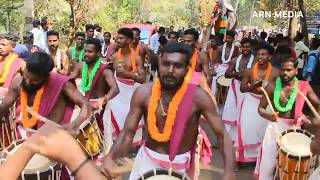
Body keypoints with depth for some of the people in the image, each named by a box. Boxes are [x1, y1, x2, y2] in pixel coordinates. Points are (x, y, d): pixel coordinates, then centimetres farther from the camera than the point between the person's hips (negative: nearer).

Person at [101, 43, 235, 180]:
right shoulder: (143, 93, -16)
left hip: (180, 164, -1)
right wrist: (111, 157, -31)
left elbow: (222, 135, -16)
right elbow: (128, 133, -12)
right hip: (147, 158, 2)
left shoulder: (198, 96, -20)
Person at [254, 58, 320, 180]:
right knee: (268, 163, 2)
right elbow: (261, 108, -9)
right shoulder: (272, 86, -9)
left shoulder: (303, 86, -4)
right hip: (276, 126, -2)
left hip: (295, 128, 2)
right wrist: (268, 115, -31)